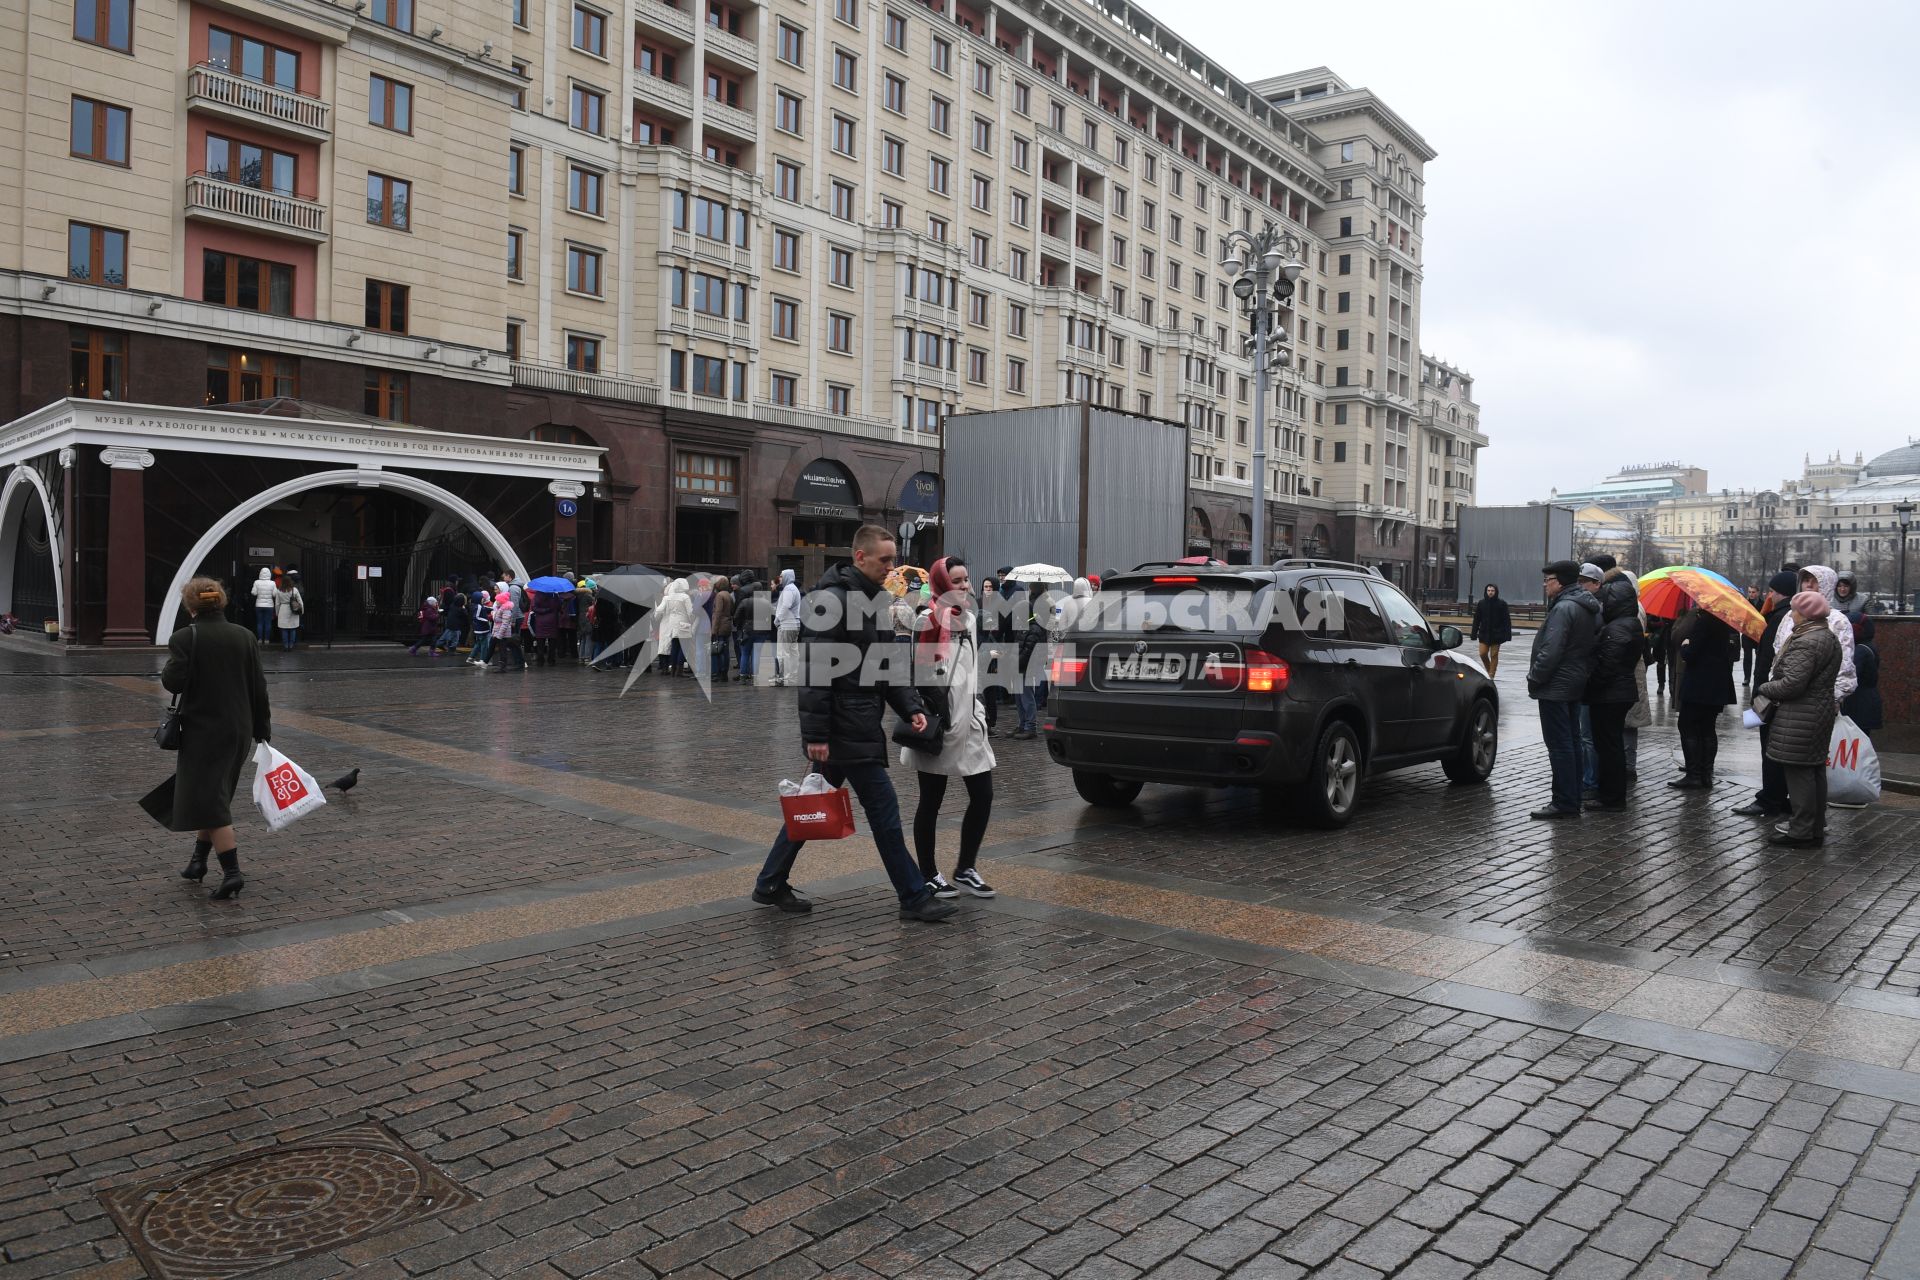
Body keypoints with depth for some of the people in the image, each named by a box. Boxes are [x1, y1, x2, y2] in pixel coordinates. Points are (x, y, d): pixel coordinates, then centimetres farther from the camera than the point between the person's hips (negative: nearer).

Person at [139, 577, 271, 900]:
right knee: (215, 796, 20)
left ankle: (231, 872, -10)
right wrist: (262, 730, 11)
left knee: (209, 801, -3)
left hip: (203, 731, -5)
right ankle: (199, 861, 30)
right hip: (239, 731, 5)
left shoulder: (185, 638, -11)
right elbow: (258, 687, 4)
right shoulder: (244, 637, 3)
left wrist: (169, 667, 7)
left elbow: (172, 682, -16)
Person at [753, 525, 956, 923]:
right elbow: (816, 670, -19)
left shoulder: (875, 599, 15)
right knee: (884, 808, -3)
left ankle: (770, 884, 25)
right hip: (845, 729, -9)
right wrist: (816, 734, -22)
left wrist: (911, 708, 5)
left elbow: (890, 664, 18)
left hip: (862, 725, 9)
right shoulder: (833, 599, -15)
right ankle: (914, 897, 7)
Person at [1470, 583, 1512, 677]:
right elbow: (1476, 620, 5)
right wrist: (1474, 634, 2)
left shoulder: (1502, 604, -4)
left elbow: (1507, 620, -5)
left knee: (1494, 655, 2)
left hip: (1496, 634, -2)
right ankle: (1489, 671, 22)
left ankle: (1491, 675, 7)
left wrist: (1508, 634, -11)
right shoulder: (1481, 603, 3)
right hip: (1484, 634, 2)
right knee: (1483, 654, -1)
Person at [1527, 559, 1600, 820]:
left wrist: (1535, 678, -14)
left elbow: (1551, 650, -24)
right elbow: (1593, 644, 16)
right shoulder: (1589, 607, 13)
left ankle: (1564, 803, -4)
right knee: (1571, 743, 14)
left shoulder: (1564, 608, -19)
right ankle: (1573, 800, 21)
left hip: (1555, 687, -10)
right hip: (1576, 685, 10)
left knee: (1559, 745, -7)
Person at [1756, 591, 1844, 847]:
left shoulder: (1806, 643, -20)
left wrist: (1763, 689, -7)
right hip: (1823, 709, 10)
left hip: (1801, 716, -10)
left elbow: (1792, 683, -24)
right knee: (1815, 770, 15)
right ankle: (1816, 829, 23)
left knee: (1798, 771, -5)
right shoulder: (1829, 637, 13)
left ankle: (1802, 833, -1)